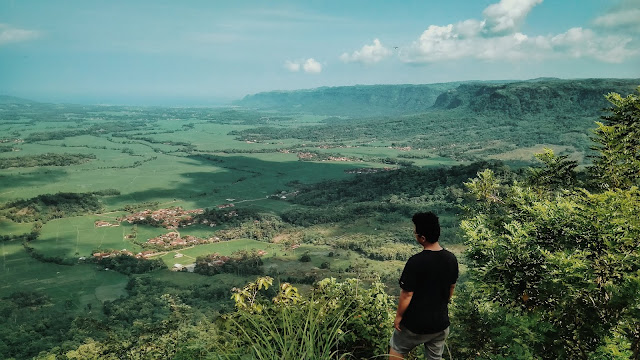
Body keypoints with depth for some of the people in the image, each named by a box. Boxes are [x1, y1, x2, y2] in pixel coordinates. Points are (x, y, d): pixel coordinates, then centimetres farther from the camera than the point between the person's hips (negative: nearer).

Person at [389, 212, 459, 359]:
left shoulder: (416, 262, -26)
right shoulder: (451, 259, -7)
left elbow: (407, 295, -20)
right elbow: (452, 287, 7)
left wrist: (398, 316, -5)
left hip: (416, 323, -5)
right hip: (441, 322, 5)